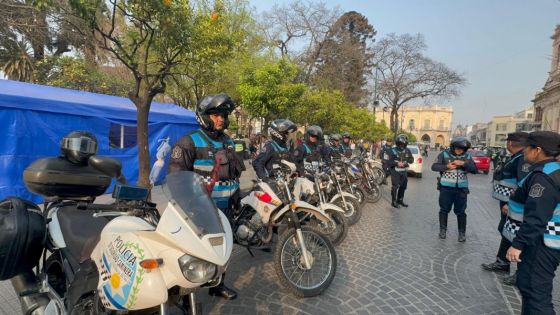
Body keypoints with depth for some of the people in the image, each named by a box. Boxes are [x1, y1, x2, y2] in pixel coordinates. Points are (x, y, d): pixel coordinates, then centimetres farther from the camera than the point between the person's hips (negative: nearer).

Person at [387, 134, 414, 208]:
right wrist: (397, 163, -26)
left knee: (403, 186, 15)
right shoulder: (393, 151, -12)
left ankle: (400, 200, 32)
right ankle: (394, 202, 9)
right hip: (395, 172, -6)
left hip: (404, 171, 6)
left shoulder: (407, 151, 2)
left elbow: (412, 159, 9)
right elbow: (388, 162, -13)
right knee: (395, 187, -4)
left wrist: (406, 162, -11)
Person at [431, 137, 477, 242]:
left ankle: (462, 233, 20)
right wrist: (447, 166, -22)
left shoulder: (467, 157, 3)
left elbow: (474, 170, -4)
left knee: (460, 211, 7)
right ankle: (443, 230, 25)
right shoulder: (444, 154, -4)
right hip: (446, 187, -1)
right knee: (444, 209, 10)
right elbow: (434, 167, -8)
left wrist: (463, 164, -19)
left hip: (461, 189, 1)